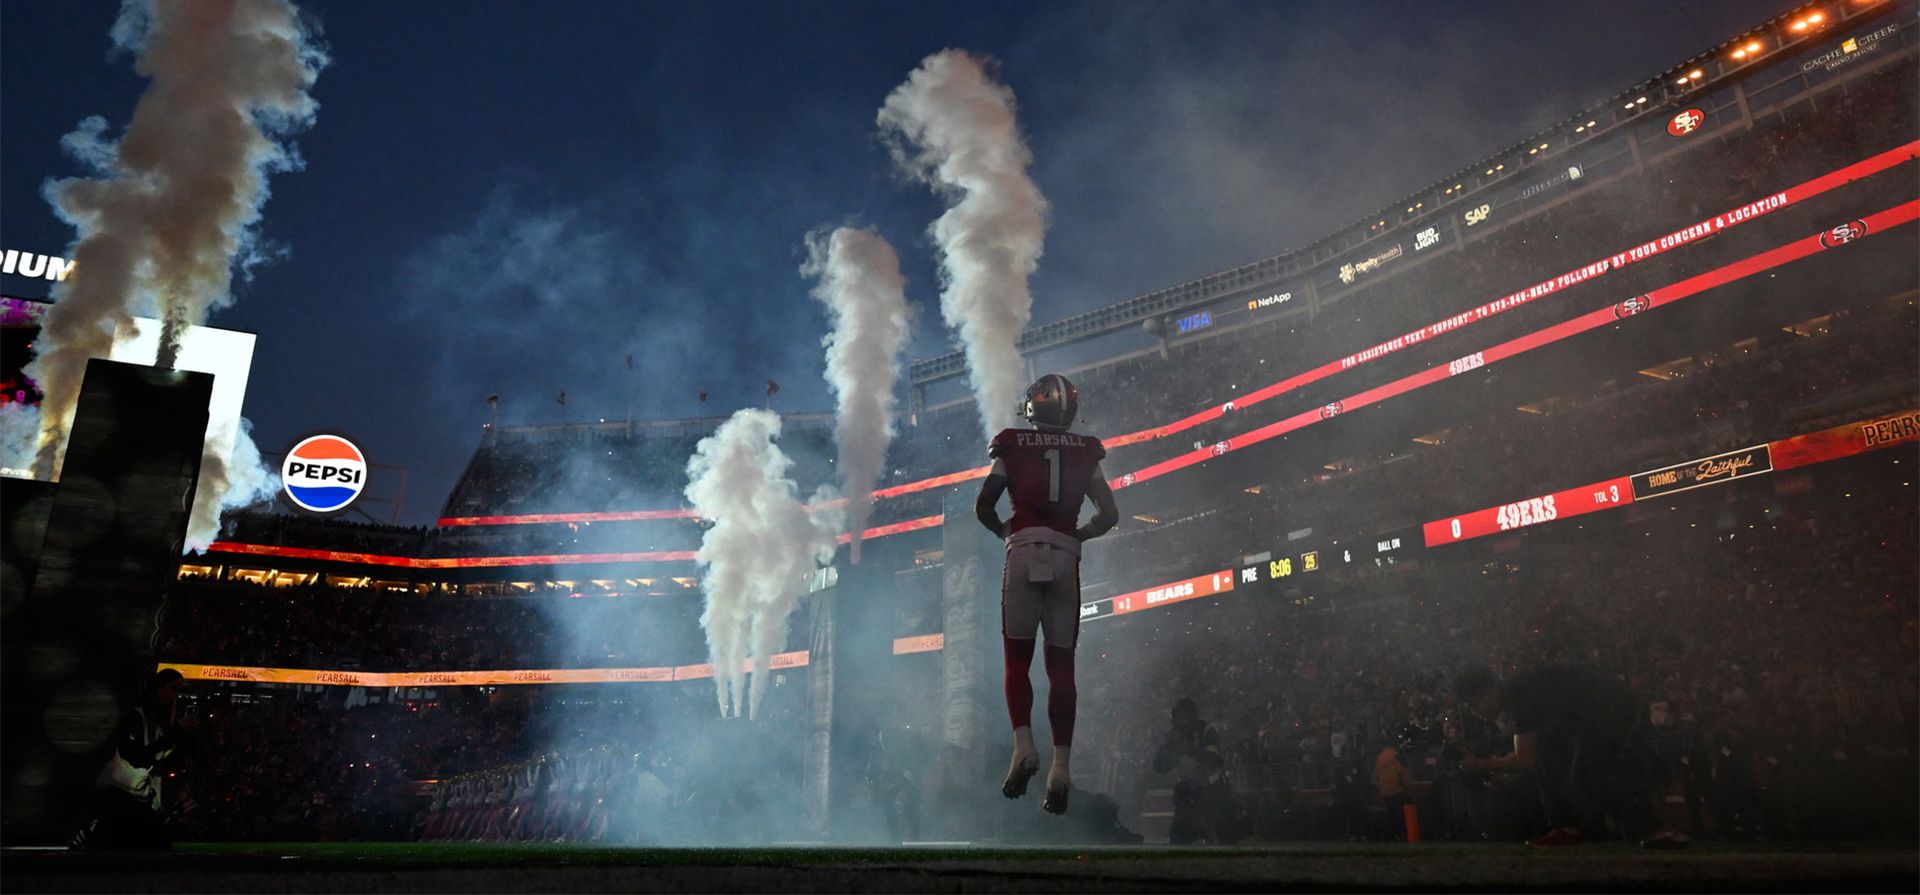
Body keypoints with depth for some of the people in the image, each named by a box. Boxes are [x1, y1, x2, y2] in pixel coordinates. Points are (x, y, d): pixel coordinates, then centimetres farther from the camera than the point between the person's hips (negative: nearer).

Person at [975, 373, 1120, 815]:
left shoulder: (1012, 447, 7)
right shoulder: (1085, 454, 13)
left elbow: (983, 506, 4)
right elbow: (1109, 514, 10)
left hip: (1024, 552, -2)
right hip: (1066, 558, 2)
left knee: (1017, 659, 6)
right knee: (1061, 666, 4)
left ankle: (1023, 746, -13)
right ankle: (1061, 766, -2)